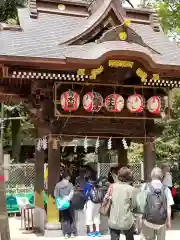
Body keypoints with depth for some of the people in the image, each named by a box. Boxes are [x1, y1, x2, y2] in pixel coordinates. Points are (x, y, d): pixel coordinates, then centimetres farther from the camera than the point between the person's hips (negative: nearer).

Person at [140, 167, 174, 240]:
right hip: (161, 221, 0)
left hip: (148, 220, 0)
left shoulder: (145, 187, -7)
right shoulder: (166, 189, -6)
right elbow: (168, 207, -6)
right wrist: (169, 221, 5)